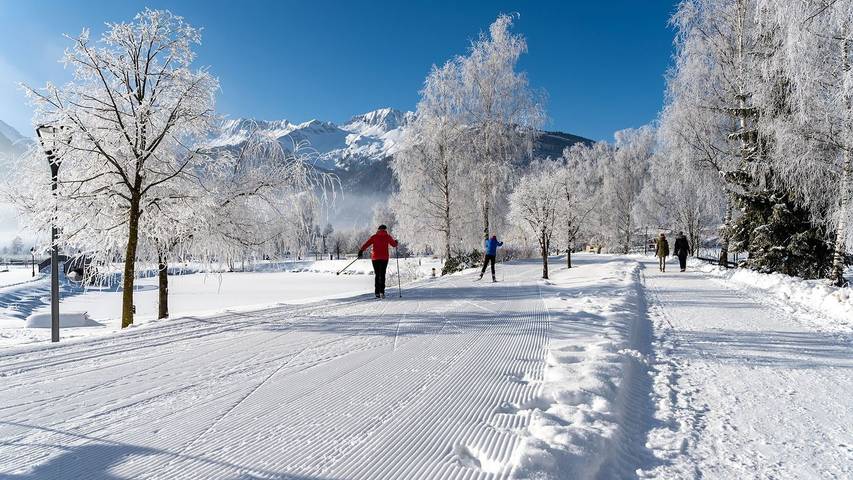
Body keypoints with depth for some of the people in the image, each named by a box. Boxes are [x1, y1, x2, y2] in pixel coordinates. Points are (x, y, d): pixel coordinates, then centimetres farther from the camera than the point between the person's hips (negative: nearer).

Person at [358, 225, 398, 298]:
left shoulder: (374, 236, 4)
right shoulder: (387, 237, 3)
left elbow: (366, 244, -4)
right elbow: (394, 244, 12)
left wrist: (361, 250, -4)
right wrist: (396, 242, 32)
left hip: (375, 258, 1)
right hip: (384, 258, -1)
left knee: (377, 275, 8)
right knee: (382, 274, 2)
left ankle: (377, 292, 1)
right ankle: (382, 291, -12)